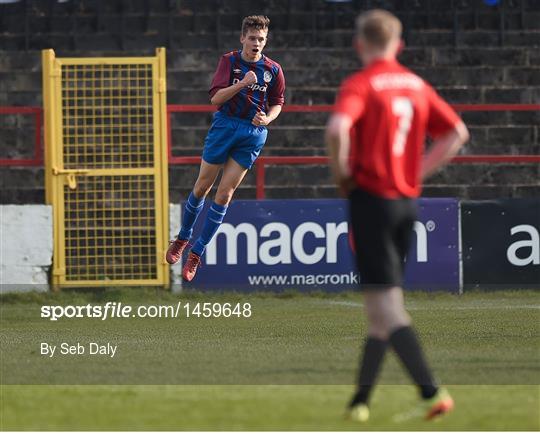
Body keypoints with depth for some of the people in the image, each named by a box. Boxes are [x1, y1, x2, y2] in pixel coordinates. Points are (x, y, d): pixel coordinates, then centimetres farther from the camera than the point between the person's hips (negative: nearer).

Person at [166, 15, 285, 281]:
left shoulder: (273, 70, -1)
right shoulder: (229, 61, -4)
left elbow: (277, 102, 12)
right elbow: (215, 97, -12)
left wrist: (267, 119, -9)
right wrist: (242, 83, -26)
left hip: (253, 132, 0)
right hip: (224, 126, 0)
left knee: (224, 194, -2)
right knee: (202, 187, 5)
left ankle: (196, 253, 5)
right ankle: (182, 239, 27)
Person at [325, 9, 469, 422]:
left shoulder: (360, 84, -9)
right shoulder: (416, 85, 10)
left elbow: (338, 128, -27)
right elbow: (457, 132, 14)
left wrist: (341, 172, -10)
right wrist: (418, 172, 15)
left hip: (371, 198, -7)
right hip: (408, 201, 7)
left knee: (386, 305, -8)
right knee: (382, 308, 14)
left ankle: (432, 392, -20)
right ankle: (361, 400, 19)